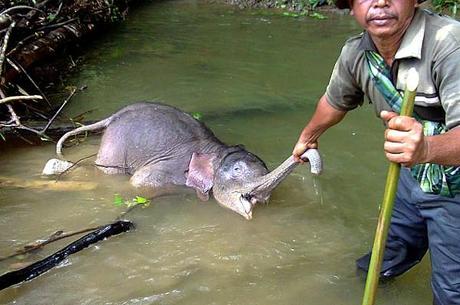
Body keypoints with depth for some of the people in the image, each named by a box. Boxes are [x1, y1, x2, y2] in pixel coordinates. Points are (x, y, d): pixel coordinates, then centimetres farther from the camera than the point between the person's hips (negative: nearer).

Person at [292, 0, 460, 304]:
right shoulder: (355, 54, -10)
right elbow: (335, 101, 11)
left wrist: (425, 148, -62)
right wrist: (308, 137, 27)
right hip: (411, 176, 6)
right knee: (391, 254, 24)